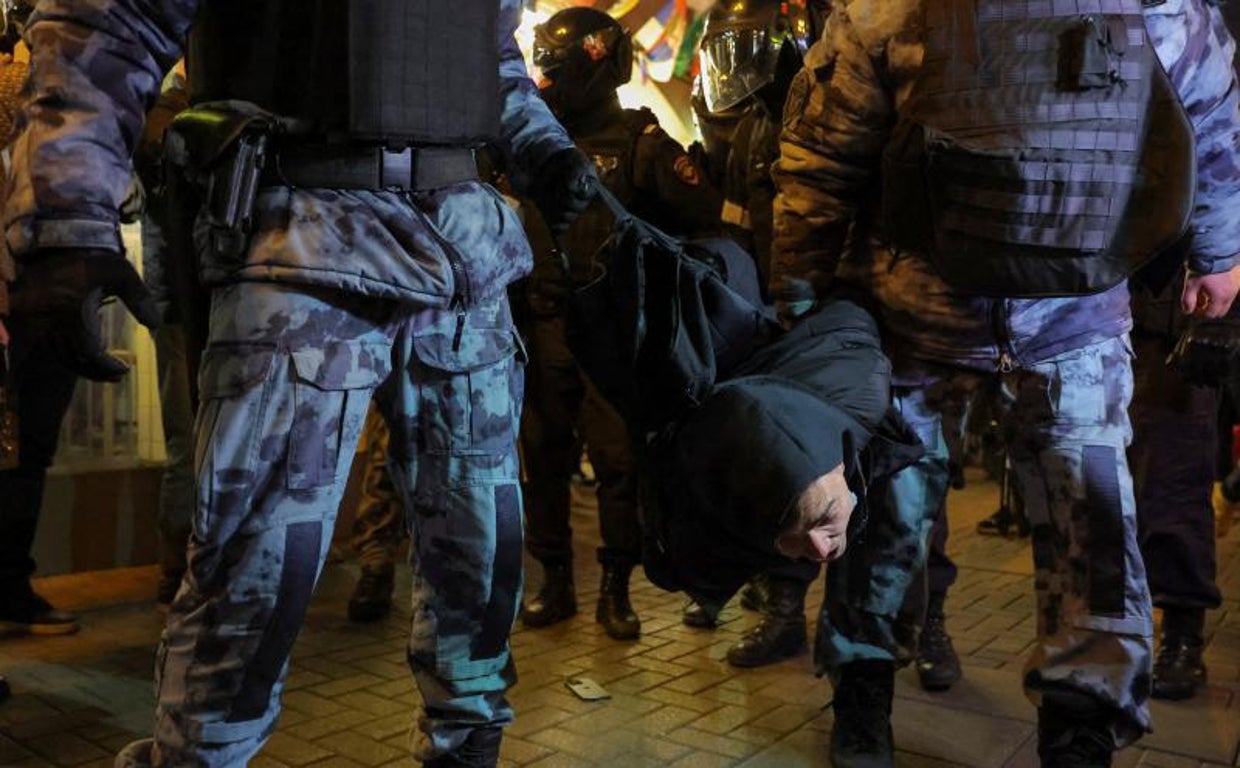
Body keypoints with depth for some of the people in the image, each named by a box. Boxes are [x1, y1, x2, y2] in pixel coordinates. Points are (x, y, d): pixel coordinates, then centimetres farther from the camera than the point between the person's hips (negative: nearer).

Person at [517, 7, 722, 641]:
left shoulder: (638, 141, -3)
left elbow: (703, 215, -6)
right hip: (545, 328, 5)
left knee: (619, 463, 0)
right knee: (543, 459, 8)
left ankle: (616, 590, 13)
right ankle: (556, 582, 21)